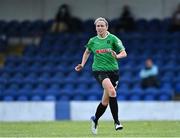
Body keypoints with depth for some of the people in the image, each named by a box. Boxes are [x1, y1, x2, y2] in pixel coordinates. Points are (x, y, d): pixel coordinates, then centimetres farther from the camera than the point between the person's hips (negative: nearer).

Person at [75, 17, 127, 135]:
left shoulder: (113, 39, -1)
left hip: (113, 71, 1)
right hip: (99, 70, -1)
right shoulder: (92, 41, 7)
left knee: (106, 101, 5)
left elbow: (124, 53, -6)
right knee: (111, 91, -28)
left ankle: (95, 119, 34)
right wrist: (82, 65, 15)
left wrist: (117, 56, -27)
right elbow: (87, 52, 27)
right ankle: (116, 121, -25)